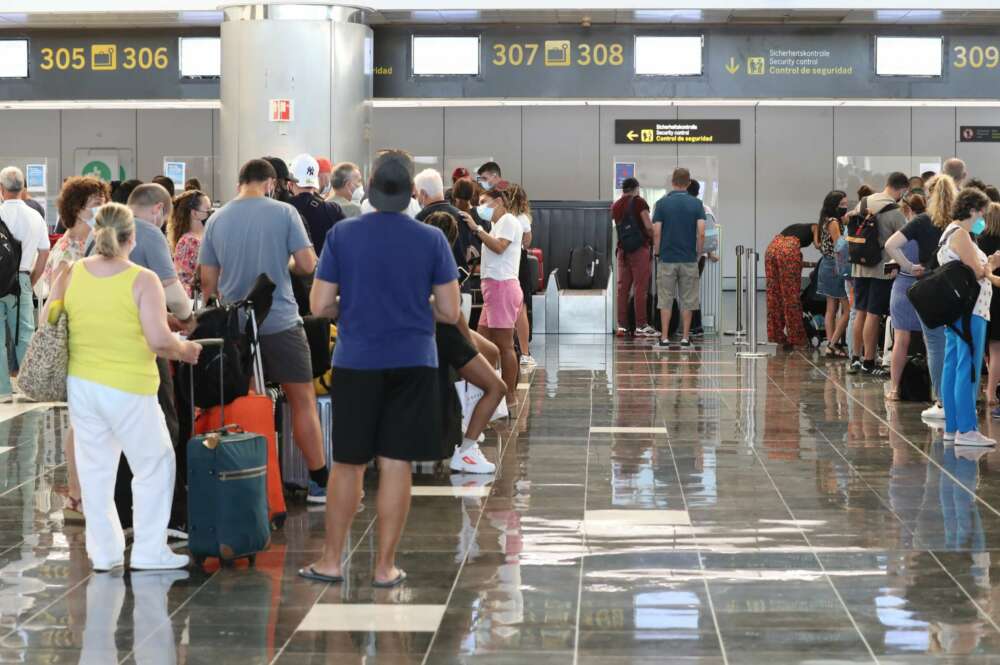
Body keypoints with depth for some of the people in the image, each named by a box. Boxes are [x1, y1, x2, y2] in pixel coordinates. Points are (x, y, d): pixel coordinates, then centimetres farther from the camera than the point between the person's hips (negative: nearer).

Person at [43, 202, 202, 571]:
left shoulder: (71, 274, -1)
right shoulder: (142, 280, -14)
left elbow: (46, 323, 6)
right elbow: (159, 340, -19)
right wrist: (184, 351, 0)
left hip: (80, 385, 5)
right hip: (127, 389, -5)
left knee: (95, 469, 15)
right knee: (155, 465, 11)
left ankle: (104, 552, 21)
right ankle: (149, 551, 11)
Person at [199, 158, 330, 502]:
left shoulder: (217, 220, 5)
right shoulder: (283, 213, -6)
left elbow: (208, 281, 7)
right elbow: (308, 265, -9)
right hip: (281, 322, -4)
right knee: (303, 400, 4)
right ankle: (319, 482, 5)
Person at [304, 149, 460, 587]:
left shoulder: (342, 235, -4)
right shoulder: (432, 240, -4)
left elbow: (320, 306, -4)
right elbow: (450, 312, -3)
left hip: (355, 364, 0)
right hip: (412, 364, 0)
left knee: (347, 464, 11)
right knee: (395, 465, 5)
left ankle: (331, 561, 18)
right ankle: (385, 567, 10)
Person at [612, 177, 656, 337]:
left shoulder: (615, 206, 11)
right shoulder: (639, 202, -6)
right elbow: (648, 226, -12)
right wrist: (653, 239, 4)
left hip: (622, 249, 6)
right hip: (640, 248, -6)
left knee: (622, 288, 7)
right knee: (640, 288, -4)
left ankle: (622, 325, 7)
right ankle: (641, 326, -4)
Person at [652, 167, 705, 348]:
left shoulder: (662, 203, -3)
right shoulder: (696, 204, -2)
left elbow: (656, 233, -7)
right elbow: (701, 233, -9)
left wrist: (658, 252, 8)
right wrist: (698, 253, 5)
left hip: (667, 259, 0)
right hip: (689, 259, 0)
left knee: (665, 301, 5)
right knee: (687, 301, 7)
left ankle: (664, 338, 3)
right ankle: (685, 338, 6)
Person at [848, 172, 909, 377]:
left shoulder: (863, 203, 6)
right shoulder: (895, 213, -15)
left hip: (860, 267, 6)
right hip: (882, 269, -6)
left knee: (860, 312, 14)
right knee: (873, 315, -2)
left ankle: (856, 359, 20)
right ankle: (868, 363, 2)